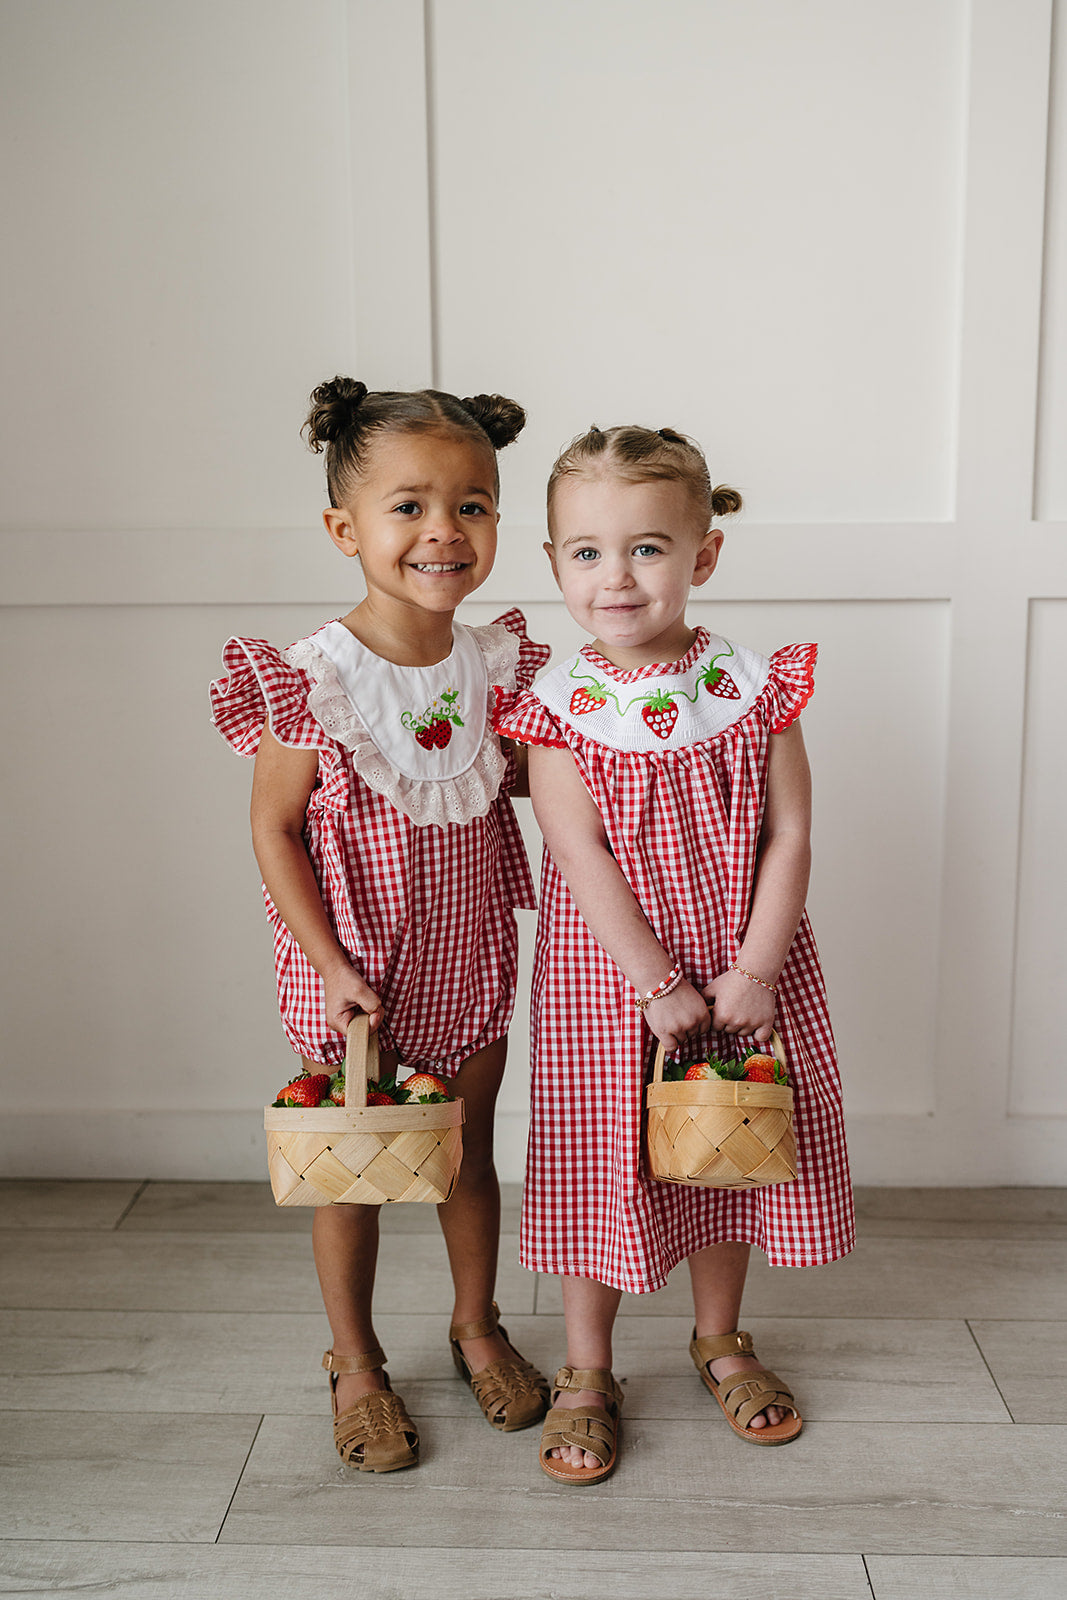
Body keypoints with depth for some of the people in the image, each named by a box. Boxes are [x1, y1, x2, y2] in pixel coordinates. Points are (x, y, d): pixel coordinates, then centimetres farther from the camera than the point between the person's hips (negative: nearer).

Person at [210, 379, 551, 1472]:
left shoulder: (497, 664, -6)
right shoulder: (312, 681, -19)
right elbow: (273, 829, -13)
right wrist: (331, 966, -16)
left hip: (469, 956, 4)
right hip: (350, 970, -3)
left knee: (470, 1147, 19)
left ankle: (477, 1325, 43)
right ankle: (355, 1360, 35)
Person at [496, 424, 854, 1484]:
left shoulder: (758, 690, -6)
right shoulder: (559, 710, -10)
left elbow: (789, 837, -7)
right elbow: (583, 860, -15)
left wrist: (752, 972, -14)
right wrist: (658, 984, -19)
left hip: (742, 971, 2)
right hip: (607, 978, -2)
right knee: (600, 1162, 8)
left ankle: (720, 1340, 42)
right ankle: (586, 1371, 30)